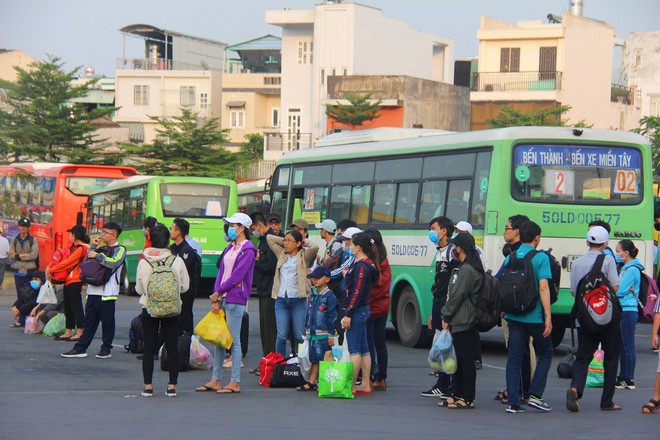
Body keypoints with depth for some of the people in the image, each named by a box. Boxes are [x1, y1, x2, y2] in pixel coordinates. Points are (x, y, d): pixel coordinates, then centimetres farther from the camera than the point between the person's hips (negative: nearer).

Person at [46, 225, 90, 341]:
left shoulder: (81, 248, -14)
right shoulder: (74, 247, 17)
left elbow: (67, 262, -16)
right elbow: (61, 257, 18)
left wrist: (51, 270, -10)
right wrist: (49, 267, 4)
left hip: (75, 281, -10)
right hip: (68, 281, 10)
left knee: (76, 306, -7)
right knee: (68, 307, 12)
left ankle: (79, 333, -5)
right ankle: (68, 332, 17)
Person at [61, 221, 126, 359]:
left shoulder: (120, 249, -1)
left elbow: (113, 263, -20)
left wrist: (97, 255, -12)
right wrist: (93, 247, 12)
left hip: (107, 293, -7)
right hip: (93, 291, 7)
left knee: (107, 322, 0)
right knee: (89, 321, 7)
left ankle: (106, 349, 9)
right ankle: (80, 348, 7)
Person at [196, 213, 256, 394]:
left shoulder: (248, 250, -8)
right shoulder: (230, 248, 18)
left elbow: (237, 275, -14)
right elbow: (221, 272, 12)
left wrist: (218, 293, -10)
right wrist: (216, 299, 2)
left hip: (236, 299, -8)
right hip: (222, 298, 8)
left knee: (234, 340, -5)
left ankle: (235, 383, -1)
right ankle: (216, 380, 14)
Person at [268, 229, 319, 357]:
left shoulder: (304, 256, 3)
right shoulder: (281, 254, 16)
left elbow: (314, 247, -15)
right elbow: (269, 238, 18)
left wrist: (305, 243, 3)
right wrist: (284, 241, 15)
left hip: (298, 299, -3)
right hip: (281, 299, 3)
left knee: (299, 336, 0)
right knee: (281, 336, -2)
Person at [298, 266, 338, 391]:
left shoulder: (329, 296, -9)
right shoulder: (312, 295, 14)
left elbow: (332, 316, -10)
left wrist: (331, 335, -11)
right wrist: (307, 331, 20)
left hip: (323, 335, -7)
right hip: (313, 334, 7)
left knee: (324, 360, -5)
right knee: (314, 359, 9)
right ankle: (312, 383, 11)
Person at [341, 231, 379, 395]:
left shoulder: (361, 267, -16)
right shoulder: (366, 264, 13)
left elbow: (357, 292, -20)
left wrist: (348, 314, -20)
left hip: (357, 312, -10)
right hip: (363, 310, 10)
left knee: (354, 350, -8)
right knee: (363, 349, 11)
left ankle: (351, 386, -7)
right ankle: (365, 385, 15)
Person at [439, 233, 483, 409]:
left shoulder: (468, 270, -16)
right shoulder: (463, 268, 16)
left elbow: (457, 296, -17)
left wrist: (447, 317, -10)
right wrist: (447, 315, 17)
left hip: (464, 322, -10)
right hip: (459, 322, 10)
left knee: (466, 360, -6)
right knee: (458, 360, 13)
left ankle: (467, 399, -3)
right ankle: (458, 396, 19)